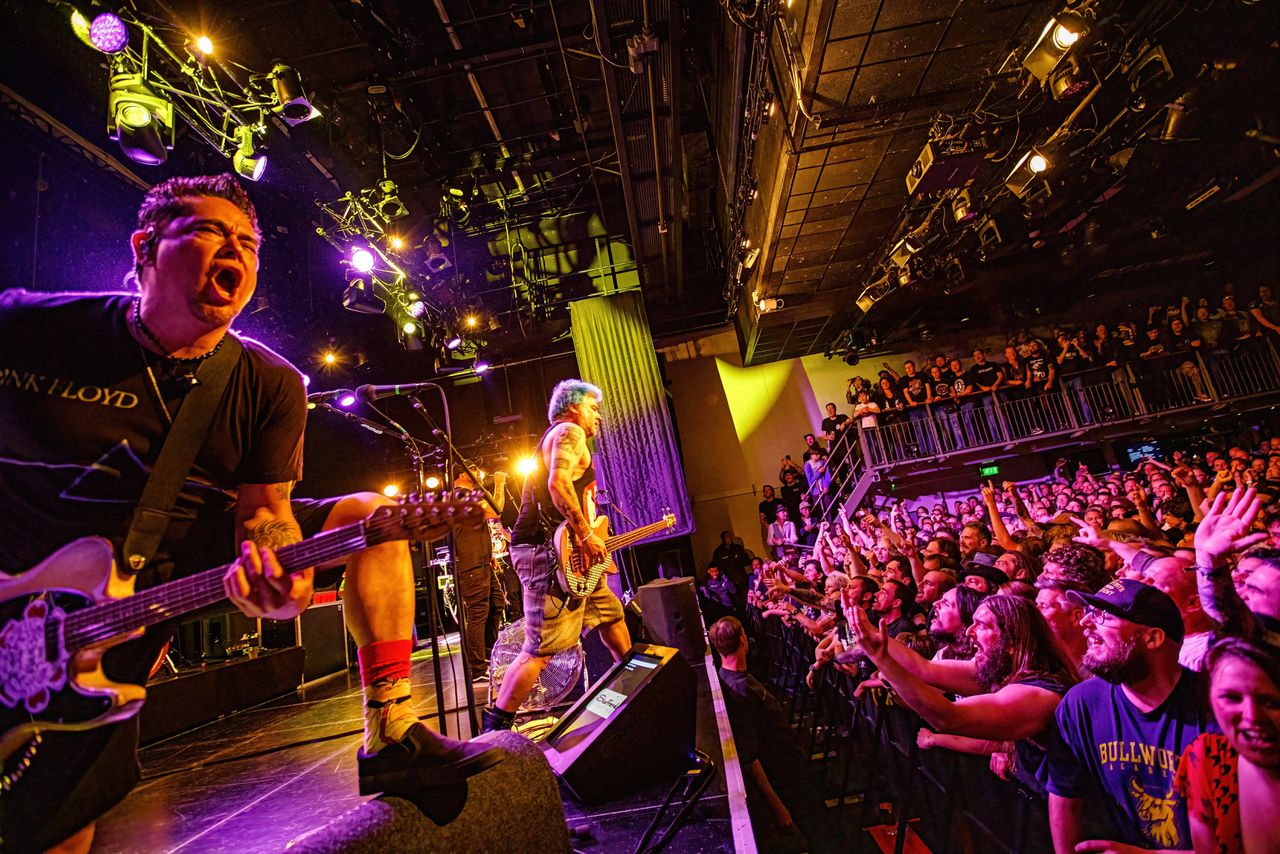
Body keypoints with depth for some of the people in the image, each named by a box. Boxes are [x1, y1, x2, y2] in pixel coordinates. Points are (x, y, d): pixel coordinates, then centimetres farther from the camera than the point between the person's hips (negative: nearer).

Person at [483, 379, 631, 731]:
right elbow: (558, 482, -22)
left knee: (611, 614, 21)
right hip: (550, 553, -11)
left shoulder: (557, 435, 26)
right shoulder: (570, 431, -5)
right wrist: (585, 535, -20)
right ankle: (495, 727, 0)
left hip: (572, 556, 11)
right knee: (542, 648, -10)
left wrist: (588, 539, 22)